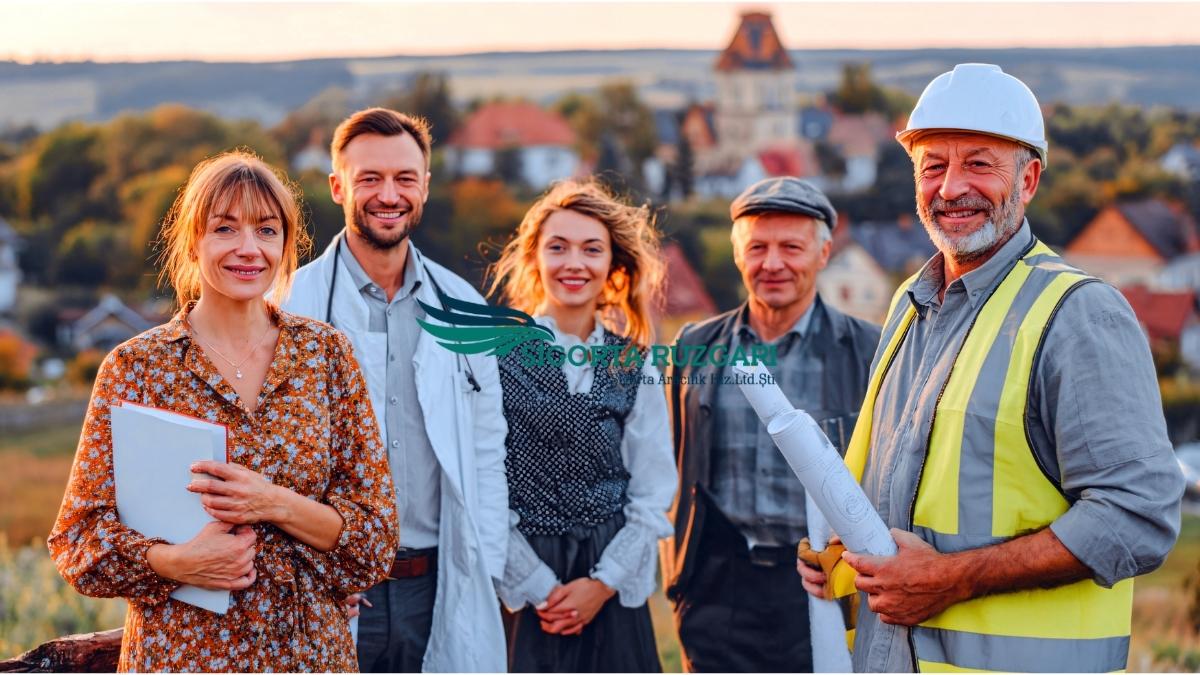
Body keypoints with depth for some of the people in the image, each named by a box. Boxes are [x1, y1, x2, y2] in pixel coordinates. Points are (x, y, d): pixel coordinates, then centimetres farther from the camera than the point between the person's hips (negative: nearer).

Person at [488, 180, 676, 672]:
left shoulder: (634, 365, 7)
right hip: (520, 587, -3)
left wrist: (603, 583, -5)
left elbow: (653, 494, 5)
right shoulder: (496, 355, -3)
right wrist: (541, 589, -10)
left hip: (612, 589, 3)